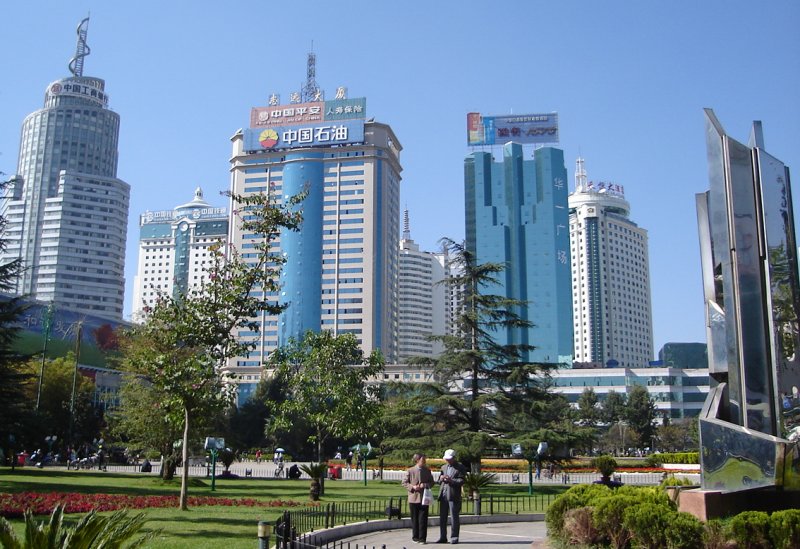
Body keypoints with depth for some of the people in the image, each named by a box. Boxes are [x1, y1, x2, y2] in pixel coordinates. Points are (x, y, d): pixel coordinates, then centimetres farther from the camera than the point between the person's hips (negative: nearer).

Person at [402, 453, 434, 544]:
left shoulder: (427, 471, 6)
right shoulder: (410, 471, -1)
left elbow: (431, 482, 11)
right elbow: (404, 483, 2)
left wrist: (425, 485, -9)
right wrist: (412, 487, -14)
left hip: (424, 498, 1)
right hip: (413, 498, -1)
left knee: (423, 519, -1)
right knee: (414, 519, 7)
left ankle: (422, 538, 5)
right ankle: (415, 537, 18)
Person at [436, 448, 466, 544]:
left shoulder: (460, 468, 0)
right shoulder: (443, 467, 19)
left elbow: (461, 481, -8)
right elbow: (439, 481, 21)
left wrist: (451, 480, -22)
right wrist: (441, 478, -2)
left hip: (453, 496, -6)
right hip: (443, 495, 6)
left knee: (454, 518, -2)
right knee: (442, 517, 7)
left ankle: (454, 538, 5)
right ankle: (443, 537, 14)